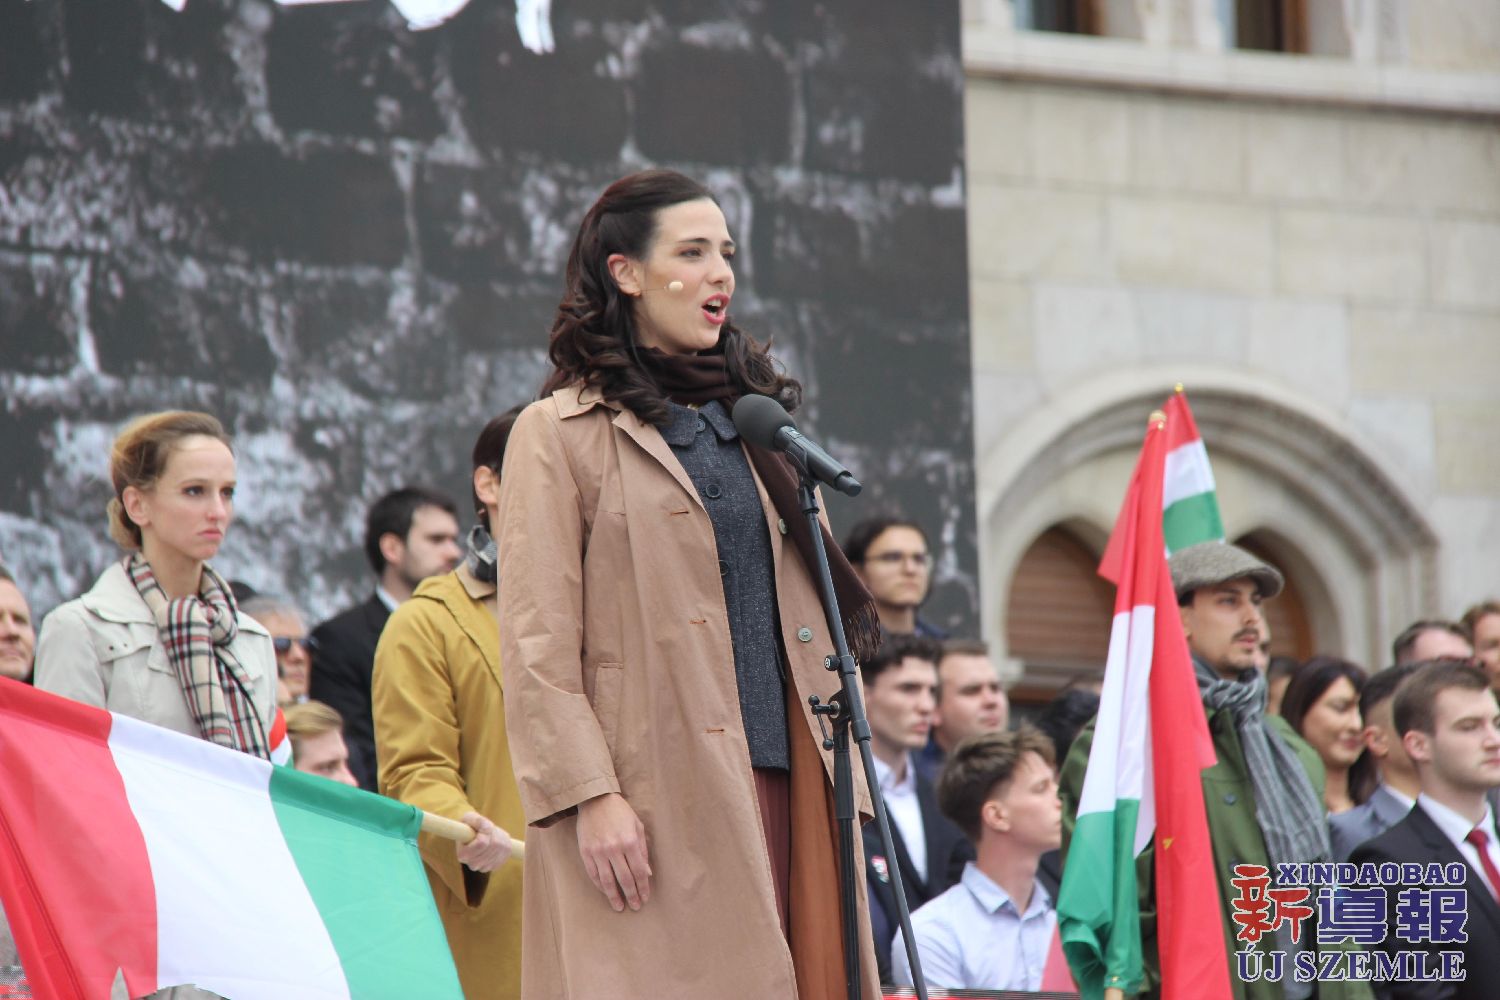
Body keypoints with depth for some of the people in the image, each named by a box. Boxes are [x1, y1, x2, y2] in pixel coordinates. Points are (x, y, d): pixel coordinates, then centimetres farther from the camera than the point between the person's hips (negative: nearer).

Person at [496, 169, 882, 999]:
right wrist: (590, 794, -16)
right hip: (655, 797, -6)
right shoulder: (560, 433, 1)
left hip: (781, 778, 6)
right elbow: (538, 648, -6)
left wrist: (843, 778, 14)